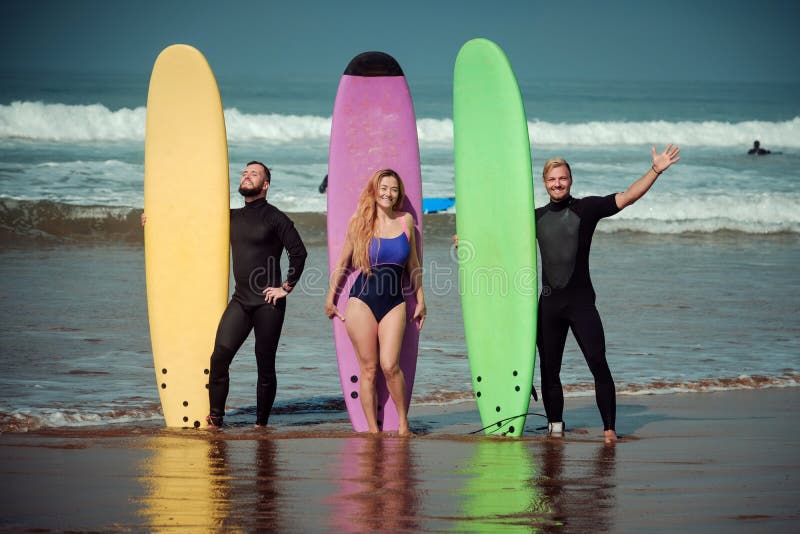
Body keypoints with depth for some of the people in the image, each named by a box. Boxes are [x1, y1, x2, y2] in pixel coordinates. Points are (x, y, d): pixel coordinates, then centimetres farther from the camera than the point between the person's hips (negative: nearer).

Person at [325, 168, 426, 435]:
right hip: (362, 301, -1)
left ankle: (403, 421, 6)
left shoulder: (406, 221, 7)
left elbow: (413, 264, 16)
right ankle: (372, 430, 8)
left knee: (390, 365, -13)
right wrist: (330, 298, 14)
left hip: (394, 303, 1)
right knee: (368, 369, 0)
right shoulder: (359, 223, 2)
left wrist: (421, 300, 17)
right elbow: (342, 263, 11)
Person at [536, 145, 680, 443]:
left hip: (581, 301, -4)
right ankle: (555, 425, 18)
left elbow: (627, 197, -8)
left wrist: (655, 171, -19)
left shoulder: (587, 208, 1)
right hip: (549, 304, 4)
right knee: (549, 370, 6)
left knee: (598, 364, -12)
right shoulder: (537, 217, 12)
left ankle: (609, 428, -10)